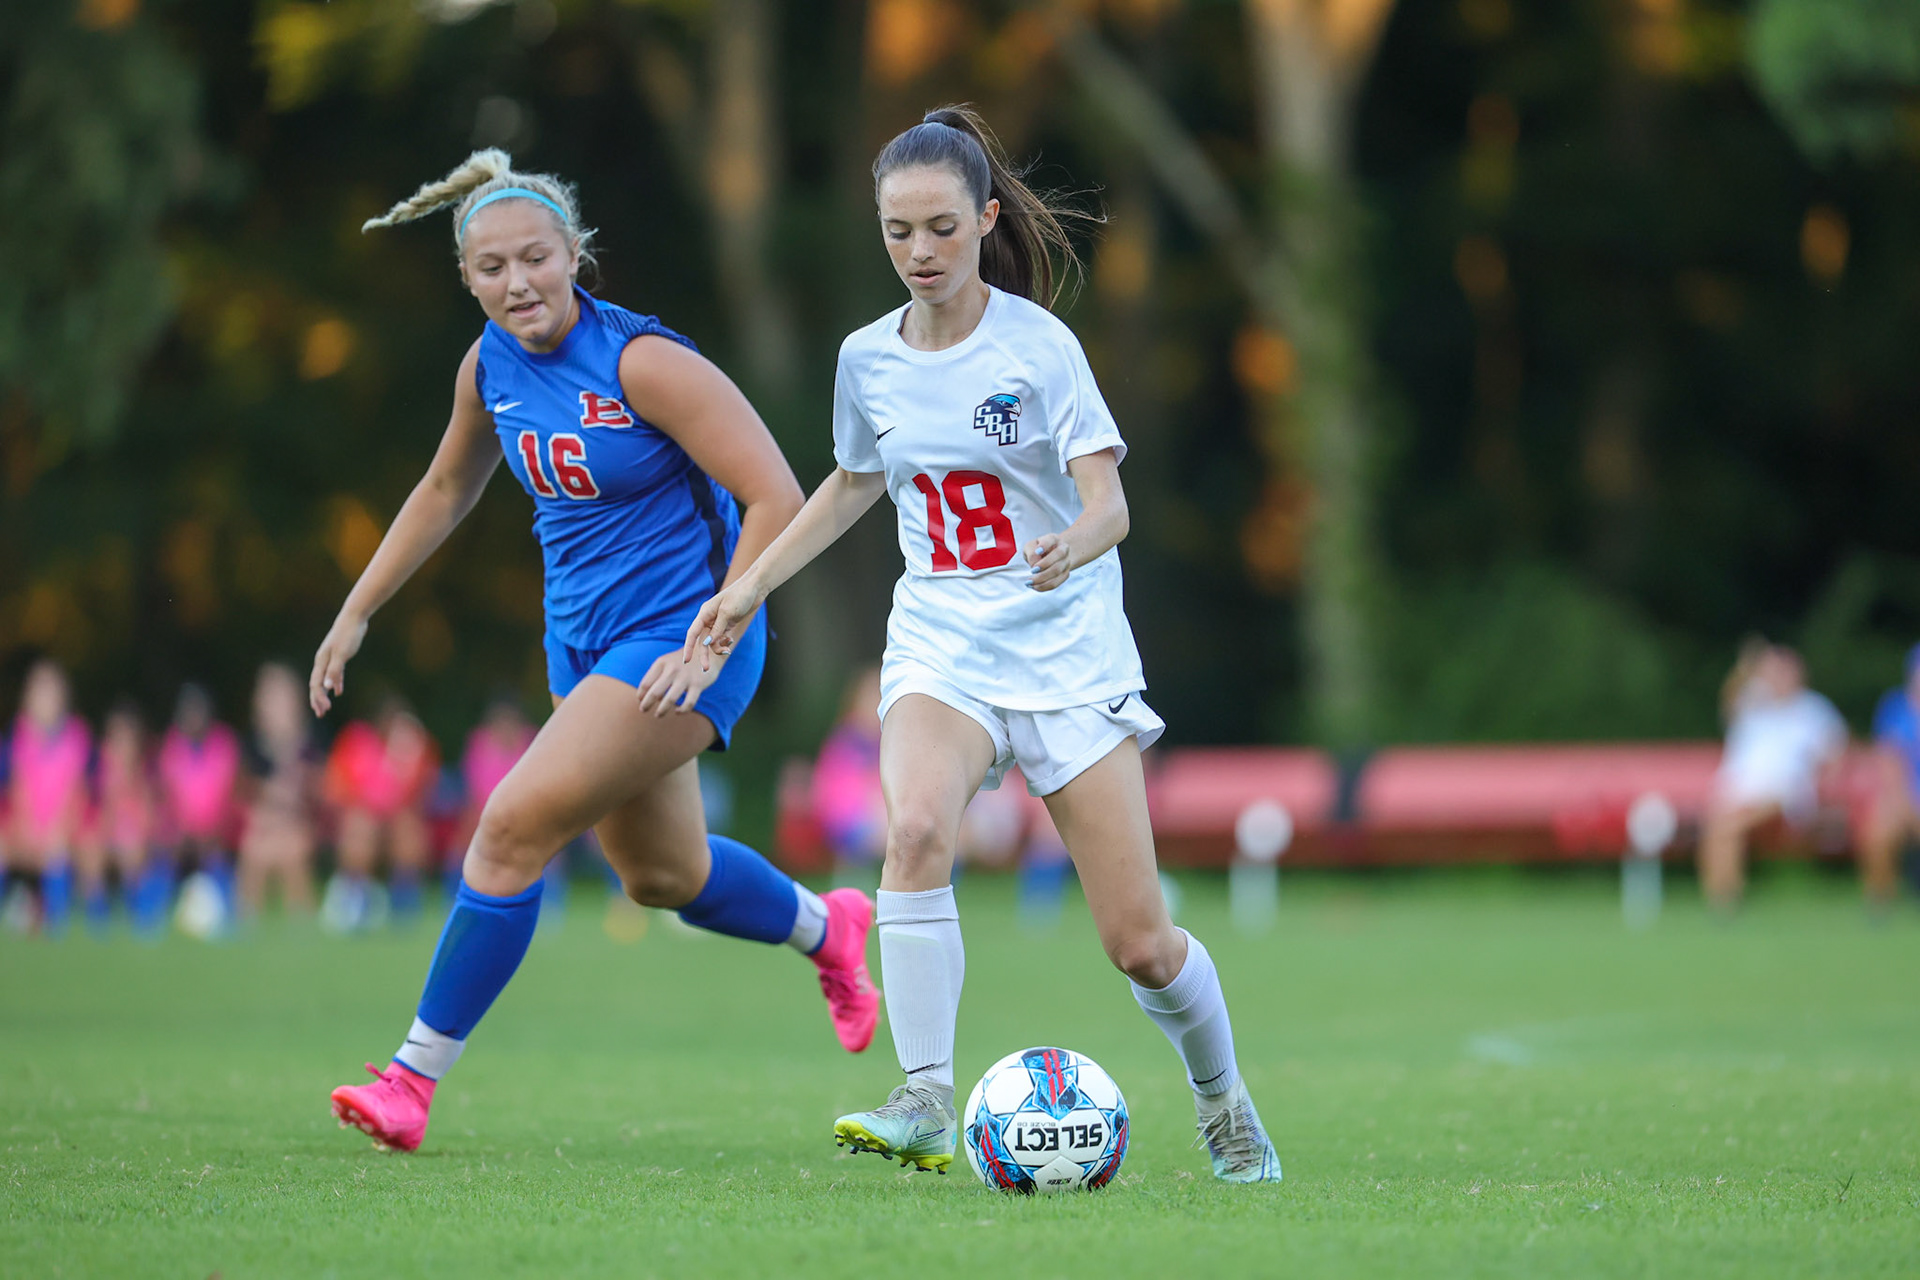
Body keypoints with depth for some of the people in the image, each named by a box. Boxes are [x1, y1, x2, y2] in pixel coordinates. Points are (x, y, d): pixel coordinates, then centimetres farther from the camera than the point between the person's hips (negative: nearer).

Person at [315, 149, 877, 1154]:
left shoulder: (642, 362, -22)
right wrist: (355, 613, 17)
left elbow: (776, 500, -22)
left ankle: (415, 1077, -9)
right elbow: (448, 489, 18)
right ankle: (828, 931, 50)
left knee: (514, 825, -17)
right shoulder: (488, 365, -1)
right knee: (660, 876, 20)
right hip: (584, 639, 8)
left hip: (680, 640, -8)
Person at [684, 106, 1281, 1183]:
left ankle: (1223, 1098, 26)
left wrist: (1069, 548, -39)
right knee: (917, 826, -32)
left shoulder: (1039, 346, -10)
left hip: (1068, 650, -2)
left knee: (1140, 943, -4)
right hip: (940, 648, 2)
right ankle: (926, 1105, -30)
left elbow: (1108, 501, -17)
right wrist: (753, 585, 18)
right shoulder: (869, 360, 3)